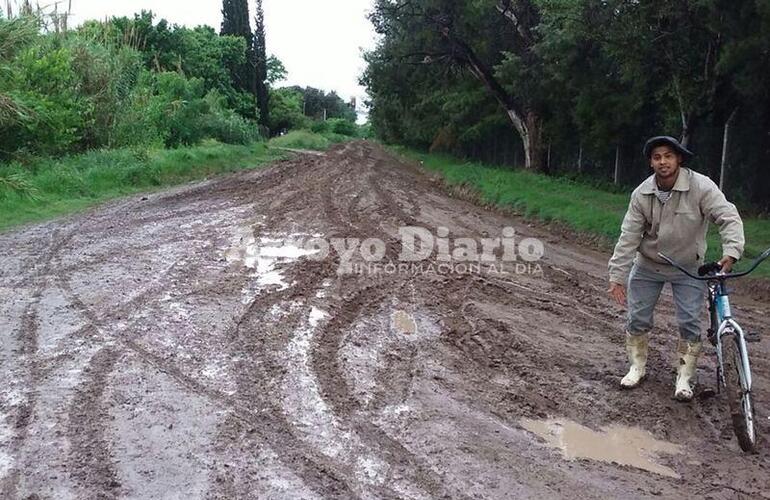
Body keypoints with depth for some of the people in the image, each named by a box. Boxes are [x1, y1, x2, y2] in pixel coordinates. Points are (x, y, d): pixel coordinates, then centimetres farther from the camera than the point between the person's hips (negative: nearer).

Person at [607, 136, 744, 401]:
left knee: (690, 324, -1)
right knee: (637, 320, 7)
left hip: (688, 269, -2)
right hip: (647, 266, 2)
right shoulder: (642, 194, -13)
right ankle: (637, 367, 28)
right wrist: (617, 276, -13)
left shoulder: (701, 187, -20)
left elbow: (729, 218, -23)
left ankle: (685, 377, 18)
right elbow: (629, 237, -12)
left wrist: (731, 252, -40)